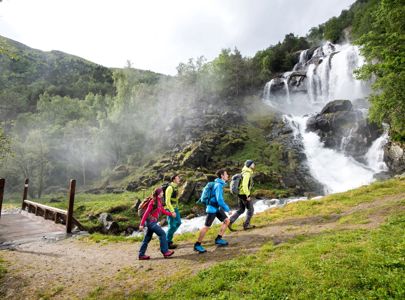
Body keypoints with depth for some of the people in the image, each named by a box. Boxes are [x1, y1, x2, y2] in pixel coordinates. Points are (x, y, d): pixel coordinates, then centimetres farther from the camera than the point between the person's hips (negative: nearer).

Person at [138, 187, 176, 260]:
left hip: (153, 222, 9)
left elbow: (163, 210, 15)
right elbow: (146, 213, -17)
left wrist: (171, 214, 6)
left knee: (147, 238, 13)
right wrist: (142, 224, -18)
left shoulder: (159, 201, 9)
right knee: (162, 233, -8)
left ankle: (141, 255, 21)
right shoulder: (153, 202, -17)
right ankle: (165, 252, -3)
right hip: (151, 221, -9)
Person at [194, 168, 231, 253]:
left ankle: (218, 239, 16)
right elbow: (220, 200, -28)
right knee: (206, 227, -4)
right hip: (212, 208, -10)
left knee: (226, 220, 8)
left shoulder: (220, 184, 9)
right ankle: (197, 245, 5)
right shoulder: (218, 185, -22)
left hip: (217, 207, 10)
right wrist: (227, 209, -20)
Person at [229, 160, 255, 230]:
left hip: (240, 194, 9)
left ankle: (230, 222, 8)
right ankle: (246, 225, 14)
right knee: (250, 209, 6)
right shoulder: (247, 174, -17)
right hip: (245, 195, -9)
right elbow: (245, 185, -26)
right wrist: (248, 195, -25)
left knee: (241, 210, 15)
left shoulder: (245, 173, 15)